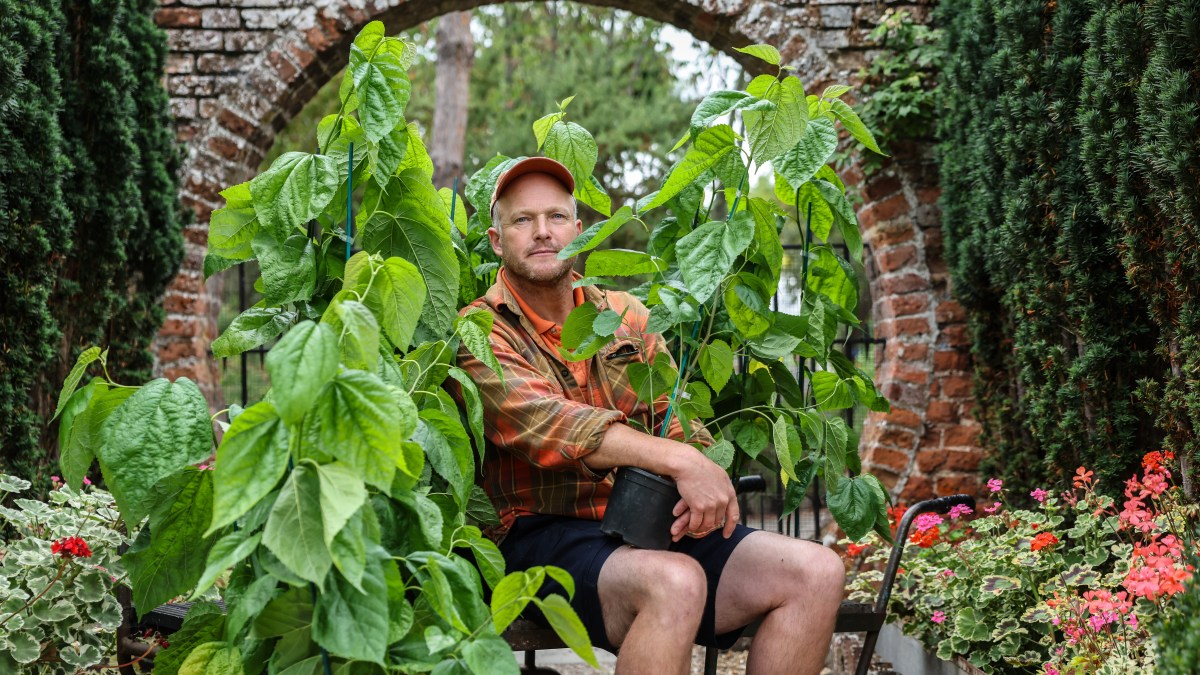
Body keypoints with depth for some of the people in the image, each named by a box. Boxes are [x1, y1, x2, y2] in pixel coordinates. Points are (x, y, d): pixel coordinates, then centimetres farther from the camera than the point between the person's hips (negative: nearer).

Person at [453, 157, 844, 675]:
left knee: (817, 572, -14)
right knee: (675, 581, -37)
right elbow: (542, 421, -19)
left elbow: (679, 423, 11)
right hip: (544, 535, -6)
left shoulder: (626, 316, 17)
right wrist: (677, 461, -29)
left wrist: (707, 484, -14)